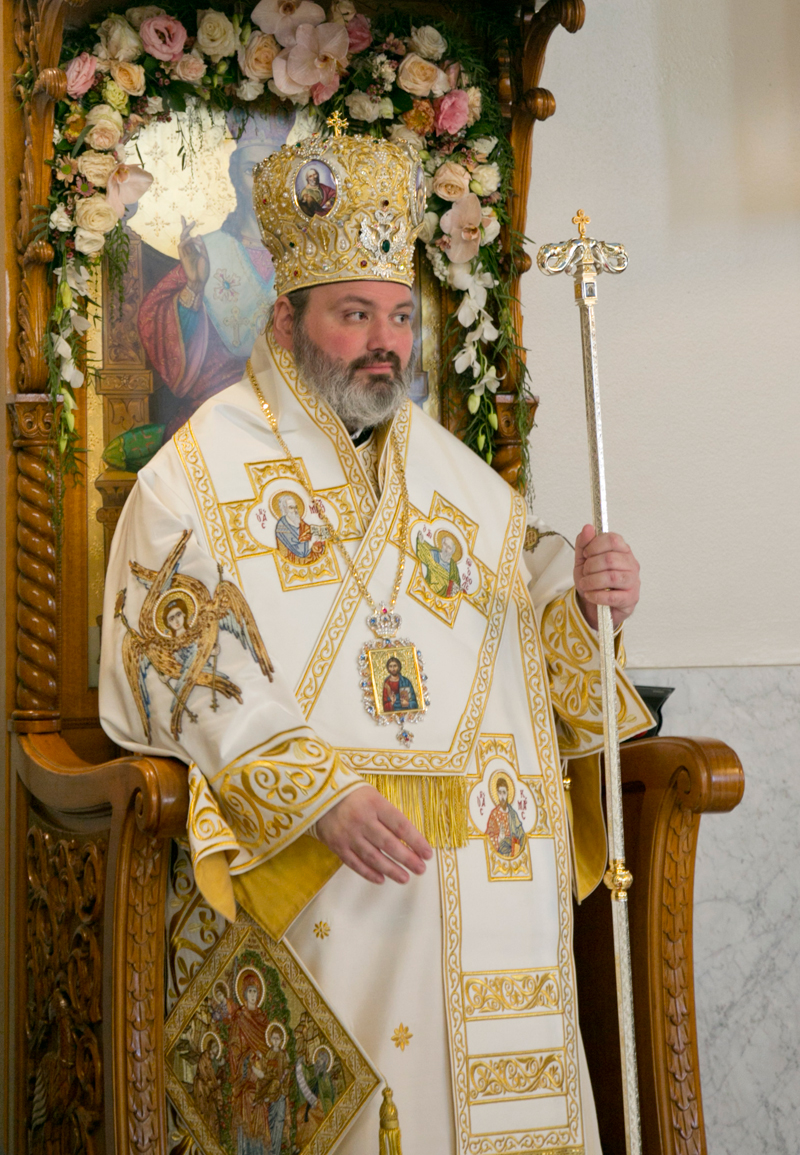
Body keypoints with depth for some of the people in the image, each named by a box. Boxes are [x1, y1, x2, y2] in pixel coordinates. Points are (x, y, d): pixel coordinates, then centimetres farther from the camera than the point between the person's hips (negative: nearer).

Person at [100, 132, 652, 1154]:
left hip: (494, 865, 5)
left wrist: (582, 598, -3)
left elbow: (519, 631, 19)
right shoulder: (199, 474, -2)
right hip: (317, 855, -5)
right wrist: (324, 794, -22)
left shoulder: (448, 468, 18)